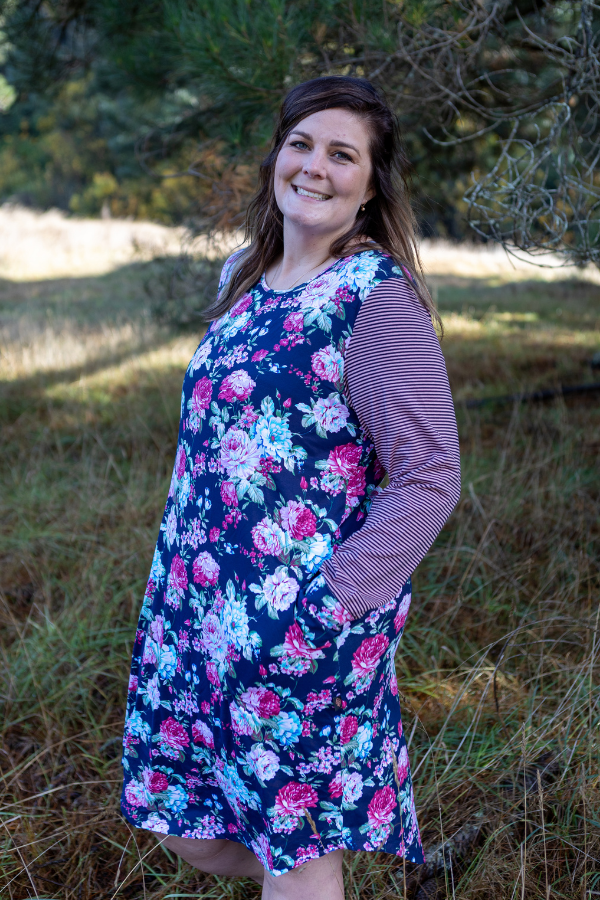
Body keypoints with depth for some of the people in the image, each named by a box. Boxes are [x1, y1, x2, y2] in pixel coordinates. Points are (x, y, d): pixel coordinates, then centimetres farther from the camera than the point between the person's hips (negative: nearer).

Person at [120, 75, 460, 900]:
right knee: (183, 830, 18)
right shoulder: (245, 277, 9)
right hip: (200, 607, 8)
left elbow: (430, 478, -16)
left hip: (300, 631, -7)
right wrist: (179, 577, 15)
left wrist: (327, 605, -20)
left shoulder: (377, 295, -13)